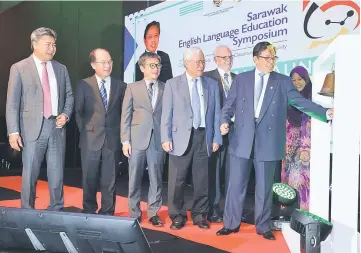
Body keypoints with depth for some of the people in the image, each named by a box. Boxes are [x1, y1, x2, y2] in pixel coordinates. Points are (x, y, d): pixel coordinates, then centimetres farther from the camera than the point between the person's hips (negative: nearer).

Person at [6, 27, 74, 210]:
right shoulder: (19, 68, 0)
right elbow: (12, 103, -3)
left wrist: (66, 114, -2)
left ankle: (57, 211, 19)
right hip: (33, 128, -3)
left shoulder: (61, 69, 12)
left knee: (57, 174, 7)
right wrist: (13, 131, -11)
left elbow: (69, 96, 17)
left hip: (57, 127, 3)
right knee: (30, 174, 4)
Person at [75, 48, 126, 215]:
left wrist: (120, 134, 5)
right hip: (91, 139, -1)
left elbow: (123, 113, 11)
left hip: (113, 139, 1)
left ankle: (107, 213, 15)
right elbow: (78, 112, 5)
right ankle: (89, 212, 22)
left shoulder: (121, 86, 7)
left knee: (109, 180, 4)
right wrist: (84, 131, 3)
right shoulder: (84, 85, 2)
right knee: (89, 179, 7)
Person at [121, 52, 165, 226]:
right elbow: (126, 116, 4)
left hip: (158, 139, 0)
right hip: (137, 138, 0)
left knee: (156, 177, 4)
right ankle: (134, 213, 17)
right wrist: (125, 140, -3)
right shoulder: (133, 88, 6)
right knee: (135, 177, 6)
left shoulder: (165, 88, 6)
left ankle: (153, 213, 15)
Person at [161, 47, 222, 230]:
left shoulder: (212, 85, 9)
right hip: (181, 137, -2)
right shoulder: (172, 84, 4)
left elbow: (216, 114, 8)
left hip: (204, 137, 2)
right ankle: (177, 215, 17)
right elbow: (166, 114, 0)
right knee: (177, 180, 3)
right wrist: (166, 138, -7)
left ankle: (199, 215, 22)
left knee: (202, 180, 8)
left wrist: (216, 138, 2)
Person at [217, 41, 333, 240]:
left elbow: (300, 101, -1)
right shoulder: (241, 79, 8)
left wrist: (325, 112, -12)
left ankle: (263, 226, 22)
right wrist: (224, 121, -10)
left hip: (267, 141, 0)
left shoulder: (283, 81, 6)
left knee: (264, 187, 8)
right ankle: (231, 224, 19)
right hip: (242, 140, 1)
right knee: (236, 184, 6)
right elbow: (229, 104, 9)